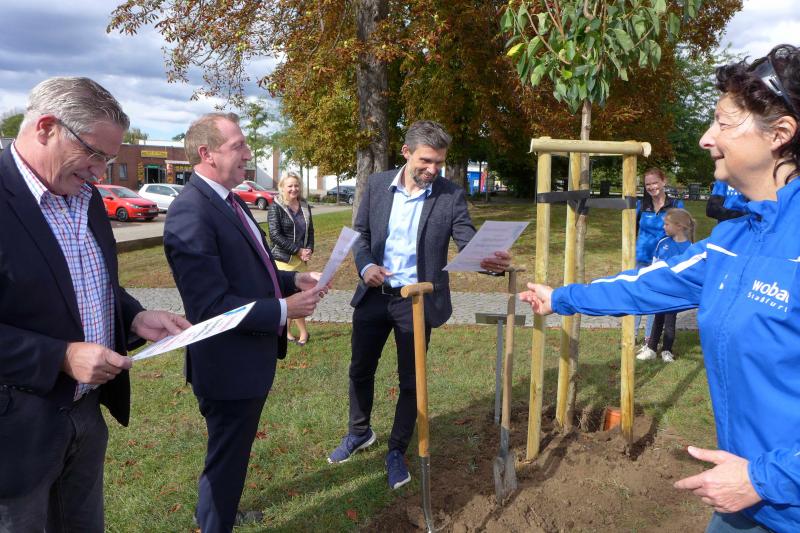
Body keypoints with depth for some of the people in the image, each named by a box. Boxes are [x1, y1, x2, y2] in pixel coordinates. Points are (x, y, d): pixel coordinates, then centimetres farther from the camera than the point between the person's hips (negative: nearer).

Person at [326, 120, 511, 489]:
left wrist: (492, 261, -34)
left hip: (417, 300, -2)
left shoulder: (451, 196, -9)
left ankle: (397, 452, 30)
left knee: (411, 381, 9)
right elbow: (361, 232, 5)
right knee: (360, 369, 17)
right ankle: (359, 432, 43)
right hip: (373, 295, 3)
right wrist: (365, 265, -15)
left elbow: (469, 244, -11)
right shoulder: (377, 184, -2)